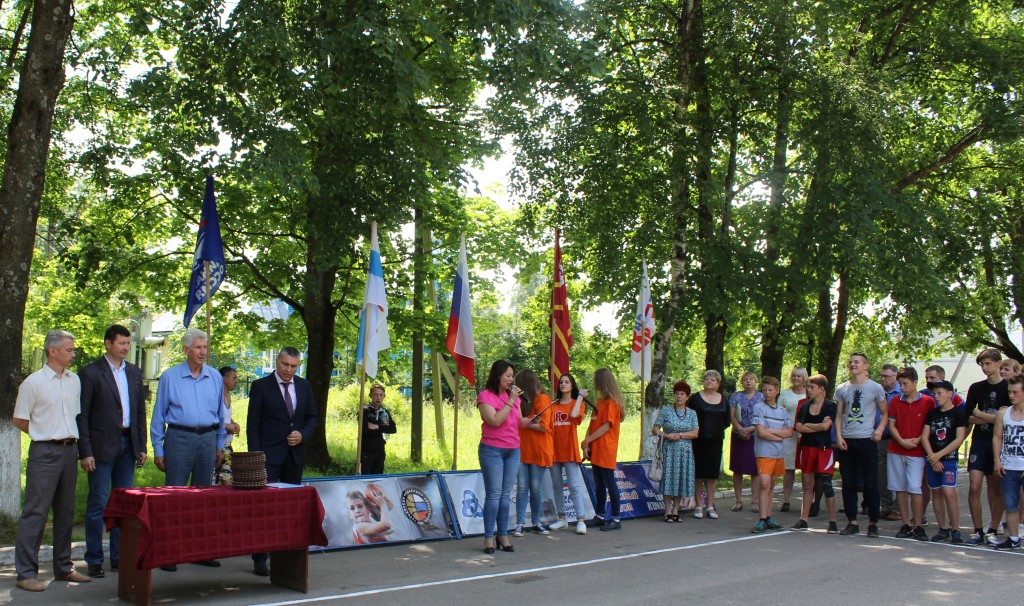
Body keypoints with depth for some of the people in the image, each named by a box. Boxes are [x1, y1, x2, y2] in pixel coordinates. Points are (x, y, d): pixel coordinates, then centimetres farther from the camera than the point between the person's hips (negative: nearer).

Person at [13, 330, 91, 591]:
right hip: (45, 452, -6)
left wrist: (71, 438, 10)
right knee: (35, 512, -5)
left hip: (70, 451, 6)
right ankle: (26, 573, 0)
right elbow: (20, 420, -2)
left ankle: (63, 567, 20)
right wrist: (47, 435, 2)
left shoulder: (74, 380, 10)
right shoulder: (33, 382, -7)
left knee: (66, 512, 11)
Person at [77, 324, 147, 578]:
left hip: (128, 444, 5)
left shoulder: (134, 372, 12)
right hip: (102, 445, -5)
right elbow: (82, 416, -7)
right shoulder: (90, 373, -5)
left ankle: (120, 557, 16)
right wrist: (85, 452, -12)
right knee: (98, 504, -1)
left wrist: (141, 446, 10)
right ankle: (94, 560, 7)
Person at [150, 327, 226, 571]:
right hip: (179, 438, -3)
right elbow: (159, 415, 3)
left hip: (207, 438, 3)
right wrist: (158, 449, -1)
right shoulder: (170, 377, 0)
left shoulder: (215, 377, 8)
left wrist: (220, 446, 12)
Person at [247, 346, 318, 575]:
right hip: (269, 455, -5)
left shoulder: (304, 386, 10)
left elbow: (312, 417, 15)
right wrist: (256, 454, -11)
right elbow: (252, 423, -3)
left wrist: (303, 435, -5)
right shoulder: (261, 386, -2)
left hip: (295, 454, 5)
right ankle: (260, 559, -6)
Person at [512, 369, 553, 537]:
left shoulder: (542, 399, -6)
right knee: (522, 488, -2)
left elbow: (544, 426, -13)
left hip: (539, 451, -5)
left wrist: (524, 423, -9)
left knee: (535, 489, 2)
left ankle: (536, 523, 13)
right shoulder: (524, 400, 16)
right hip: (522, 450, 5)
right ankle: (520, 524, -3)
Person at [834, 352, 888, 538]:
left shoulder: (875, 388, 1)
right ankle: (852, 522, 14)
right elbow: (839, 415, 13)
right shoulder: (842, 389, 10)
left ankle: (873, 523, 8)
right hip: (847, 441, 3)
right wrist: (838, 435, -1)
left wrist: (880, 429, -10)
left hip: (867, 440, -3)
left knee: (870, 483, -1)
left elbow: (885, 413, 7)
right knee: (848, 483, 6)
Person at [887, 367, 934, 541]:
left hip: (916, 452, -4)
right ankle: (906, 525, 12)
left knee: (914, 488, -10)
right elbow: (891, 425, 6)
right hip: (896, 450, 4)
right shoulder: (895, 401, 7)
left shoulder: (928, 402, -2)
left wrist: (917, 440, -13)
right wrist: (902, 441, -9)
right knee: (899, 488, 4)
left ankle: (918, 526, -2)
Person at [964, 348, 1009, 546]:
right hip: (980, 442, 2)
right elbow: (967, 417, 4)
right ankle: (977, 531, 1)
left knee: (997, 488, 3)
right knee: (974, 486, -8)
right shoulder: (976, 388, 9)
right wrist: (994, 418, -9)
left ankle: (992, 530, 14)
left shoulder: (1008, 387, 0)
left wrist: (981, 415, -8)